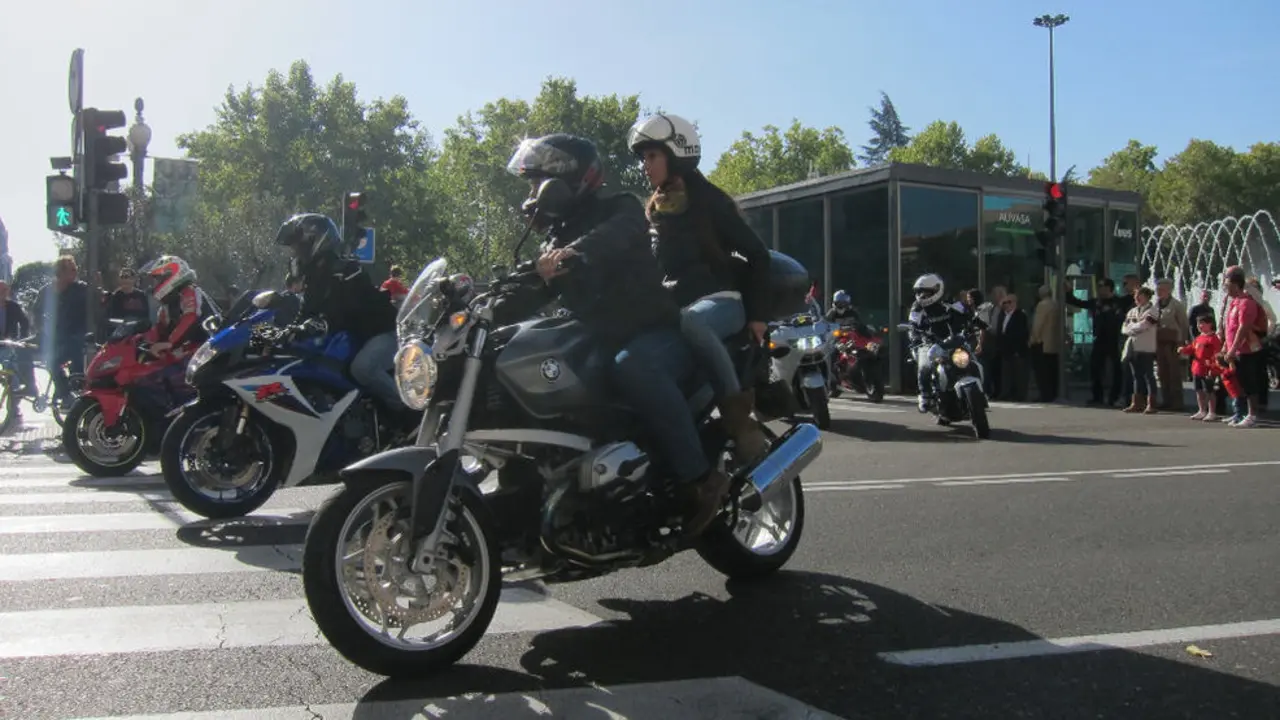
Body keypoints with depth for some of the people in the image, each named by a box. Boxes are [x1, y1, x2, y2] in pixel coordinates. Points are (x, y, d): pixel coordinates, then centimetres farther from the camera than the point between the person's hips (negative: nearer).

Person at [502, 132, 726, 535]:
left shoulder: (619, 209, -2)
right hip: (599, 346, 8)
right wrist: (489, 313, -3)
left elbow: (615, 235, -28)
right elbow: (531, 296, 15)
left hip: (655, 333, -8)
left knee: (631, 367, -40)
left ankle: (699, 478, -35)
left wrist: (573, 253, -48)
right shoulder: (558, 237, 22)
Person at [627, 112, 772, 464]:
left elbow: (756, 252, -2)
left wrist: (758, 313, -10)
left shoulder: (708, 199, -1)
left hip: (720, 299, -7)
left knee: (691, 322, -41)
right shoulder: (655, 210, 19)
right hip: (674, 304, 7)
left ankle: (737, 411, -36)